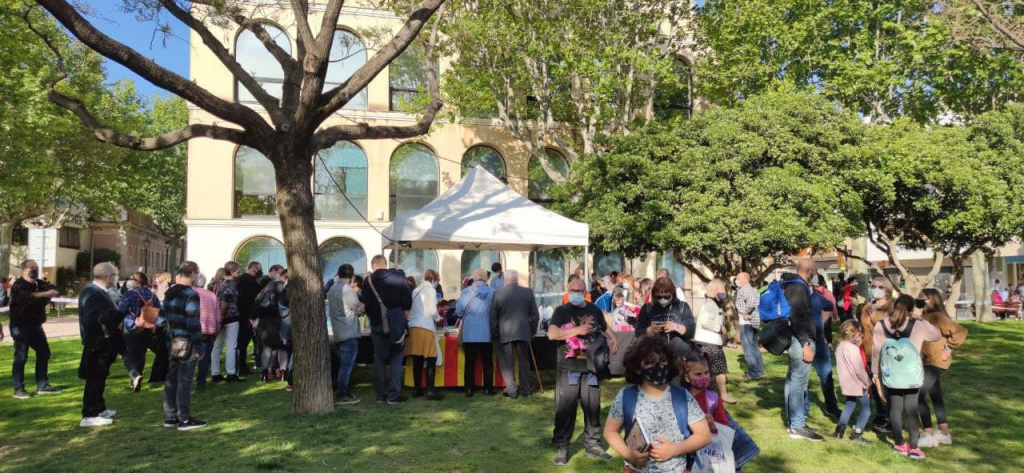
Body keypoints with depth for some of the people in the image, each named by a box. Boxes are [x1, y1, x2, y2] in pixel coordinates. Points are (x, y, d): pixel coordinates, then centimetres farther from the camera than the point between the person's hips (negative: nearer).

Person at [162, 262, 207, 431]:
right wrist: (198, 347, -15)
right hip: (187, 343, -8)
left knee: (171, 380, 12)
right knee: (184, 381, -2)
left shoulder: (169, 293, 12)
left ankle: (170, 417, 19)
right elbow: (193, 323, -19)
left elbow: (167, 316, 16)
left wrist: (171, 336, 19)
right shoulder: (191, 294, -16)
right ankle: (184, 419, 4)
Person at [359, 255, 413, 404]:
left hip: (377, 326, 1)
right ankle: (393, 394, -3)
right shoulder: (399, 277, -3)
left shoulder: (368, 281, -3)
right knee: (396, 359, 4)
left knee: (379, 359, 11)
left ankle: (381, 394, 13)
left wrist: (372, 316, 11)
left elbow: (364, 304, -4)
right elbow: (408, 302, -7)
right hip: (397, 325, -1)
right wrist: (405, 319, 3)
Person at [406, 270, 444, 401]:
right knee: (431, 361, -2)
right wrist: (438, 319, 9)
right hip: (426, 328, -7)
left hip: (413, 326, 7)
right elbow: (432, 311, -11)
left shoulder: (416, 290, 14)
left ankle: (417, 390, 14)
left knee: (417, 361, 10)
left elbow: (411, 309, 13)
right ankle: (430, 391, -4)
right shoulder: (430, 290, -5)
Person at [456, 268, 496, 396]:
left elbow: (458, 311, -3)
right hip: (486, 333, 0)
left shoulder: (465, 292, -3)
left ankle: (469, 389, 8)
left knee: (469, 362, 7)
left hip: (469, 333, 0)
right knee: (487, 362, 9)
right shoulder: (492, 292, -4)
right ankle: (488, 388, 10)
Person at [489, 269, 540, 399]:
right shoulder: (528, 292, -1)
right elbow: (535, 314, 3)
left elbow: (493, 317, -4)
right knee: (524, 362, 14)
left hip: (504, 334, -2)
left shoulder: (498, 294, -7)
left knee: (507, 363, 6)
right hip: (523, 332, 3)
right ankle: (526, 389, 18)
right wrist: (532, 331, 15)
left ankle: (512, 390, 4)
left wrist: (494, 334, 7)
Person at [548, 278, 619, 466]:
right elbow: (552, 334, -16)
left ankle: (592, 445, 19)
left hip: (591, 367, 3)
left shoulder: (594, 310, 10)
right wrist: (577, 330, -21)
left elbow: (605, 328, 26)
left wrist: (613, 339, 4)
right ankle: (562, 447, 9)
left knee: (593, 407, 7)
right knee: (565, 408, -2)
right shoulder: (561, 311, -2)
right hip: (568, 368, -3)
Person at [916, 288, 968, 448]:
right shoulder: (924, 317, 8)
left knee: (919, 395, -10)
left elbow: (960, 332, -23)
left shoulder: (937, 317, -17)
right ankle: (944, 433, 27)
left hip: (935, 362, -9)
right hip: (927, 362, 9)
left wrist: (949, 349, -18)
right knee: (936, 397, 16)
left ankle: (929, 435, -3)